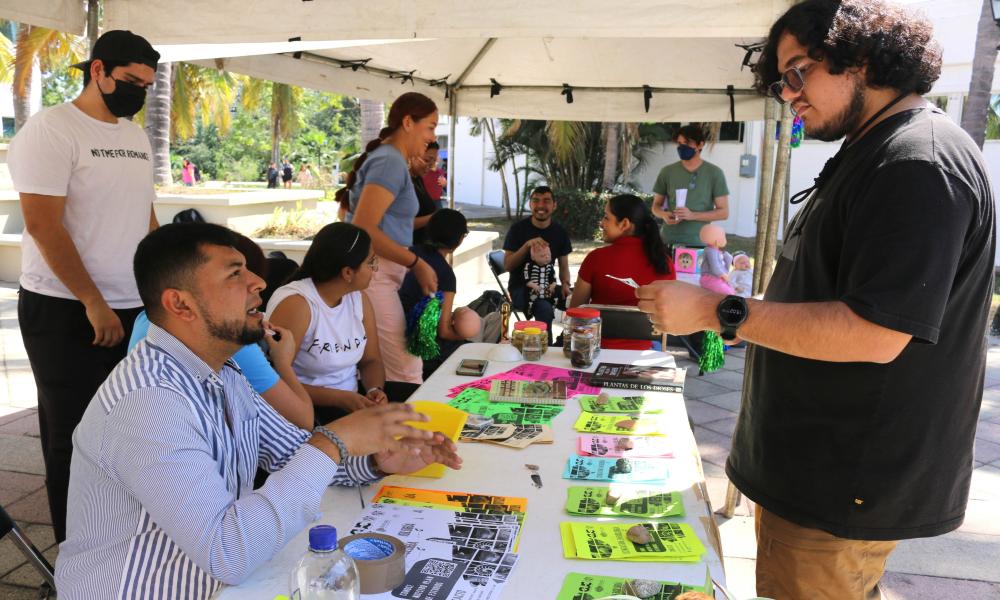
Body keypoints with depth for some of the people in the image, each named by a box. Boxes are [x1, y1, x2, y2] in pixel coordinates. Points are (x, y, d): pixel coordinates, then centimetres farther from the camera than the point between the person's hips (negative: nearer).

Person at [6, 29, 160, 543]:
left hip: (133, 309, 6)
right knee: (73, 437, 5)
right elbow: (43, 224, -15)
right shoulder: (51, 129, -9)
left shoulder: (136, 136, 13)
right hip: (66, 313, -6)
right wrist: (94, 303, -16)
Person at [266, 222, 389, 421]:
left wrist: (375, 390, -13)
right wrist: (340, 398, -26)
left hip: (353, 399, 7)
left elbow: (371, 360, 8)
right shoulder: (295, 304, -19)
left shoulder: (358, 298, 3)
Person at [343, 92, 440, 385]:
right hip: (372, 276, -10)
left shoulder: (387, 158, 19)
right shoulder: (391, 161, -11)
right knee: (406, 377, -9)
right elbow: (362, 228, -21)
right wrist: (416, 263, -15)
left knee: (379, 371, 13)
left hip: (381, 275, 10)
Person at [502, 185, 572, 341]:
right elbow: (507, 265, -7)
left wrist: (565, 284, -10)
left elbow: (563, 266, 12)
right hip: (520, 287, -4)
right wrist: (527, 245, -22)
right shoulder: (518, 229, -3)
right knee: (545, 309, -36)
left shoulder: (560, 232, 7)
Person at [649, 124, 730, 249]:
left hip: (698, 243, -1)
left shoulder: (714, 173, 0)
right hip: (668, 241, 2)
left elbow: (723, 212, -1)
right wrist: (664, 215, -10)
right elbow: (656, 205, 13)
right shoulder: (667, 172, 5)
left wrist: (692, 215, -15)